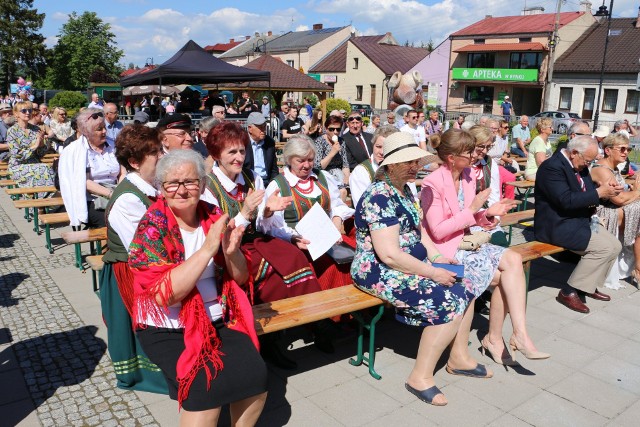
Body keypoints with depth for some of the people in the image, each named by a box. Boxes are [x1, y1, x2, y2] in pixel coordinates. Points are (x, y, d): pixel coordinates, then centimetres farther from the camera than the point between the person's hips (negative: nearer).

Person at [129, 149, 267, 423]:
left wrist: (232, 251, -16)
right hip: (168, 331, -4)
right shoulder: (152, 227, -10)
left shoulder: (214, 217, 2)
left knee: (255, 375, -17)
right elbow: (164, 295, -22)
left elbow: (240, 278, 6)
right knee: (207, 387, -25)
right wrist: (208, 247, -26)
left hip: (219, 320, 4)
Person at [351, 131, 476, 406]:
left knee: (464, 288, 6)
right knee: (449, 302, -19)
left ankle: (458, 358, 20)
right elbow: (389, 254, -27)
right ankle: (420, 378, -6)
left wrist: (436, 257, 1)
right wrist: (432, 272, -20)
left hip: (410, 264, 10)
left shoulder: (404, 190, 10)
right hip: (382, 273, -10)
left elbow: (417, 230, 19)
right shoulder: (380, 197, -21)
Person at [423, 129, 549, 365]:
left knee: (514, 260, -16)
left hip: (465, 242, 7)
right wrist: (472, 209, -20)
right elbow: (437, 231, -18)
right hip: (445, 250, -7)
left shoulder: (469, 176, 7)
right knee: (504, 275, -17)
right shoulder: (433, 184, -15)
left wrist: (488, 214, -6)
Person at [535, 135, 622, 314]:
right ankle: (569, 292, -9)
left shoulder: (580, 166, 10)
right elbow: (566, 201, -28)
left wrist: (605, 188, -4)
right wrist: (599, 193, -22)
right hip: (557, 226, -10)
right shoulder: (552, 167, -20)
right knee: (603, 247, -18)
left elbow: (585, 192, 17)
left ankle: (590, 285, 19)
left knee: (615, 245, 4)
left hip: (581, 219, 10)